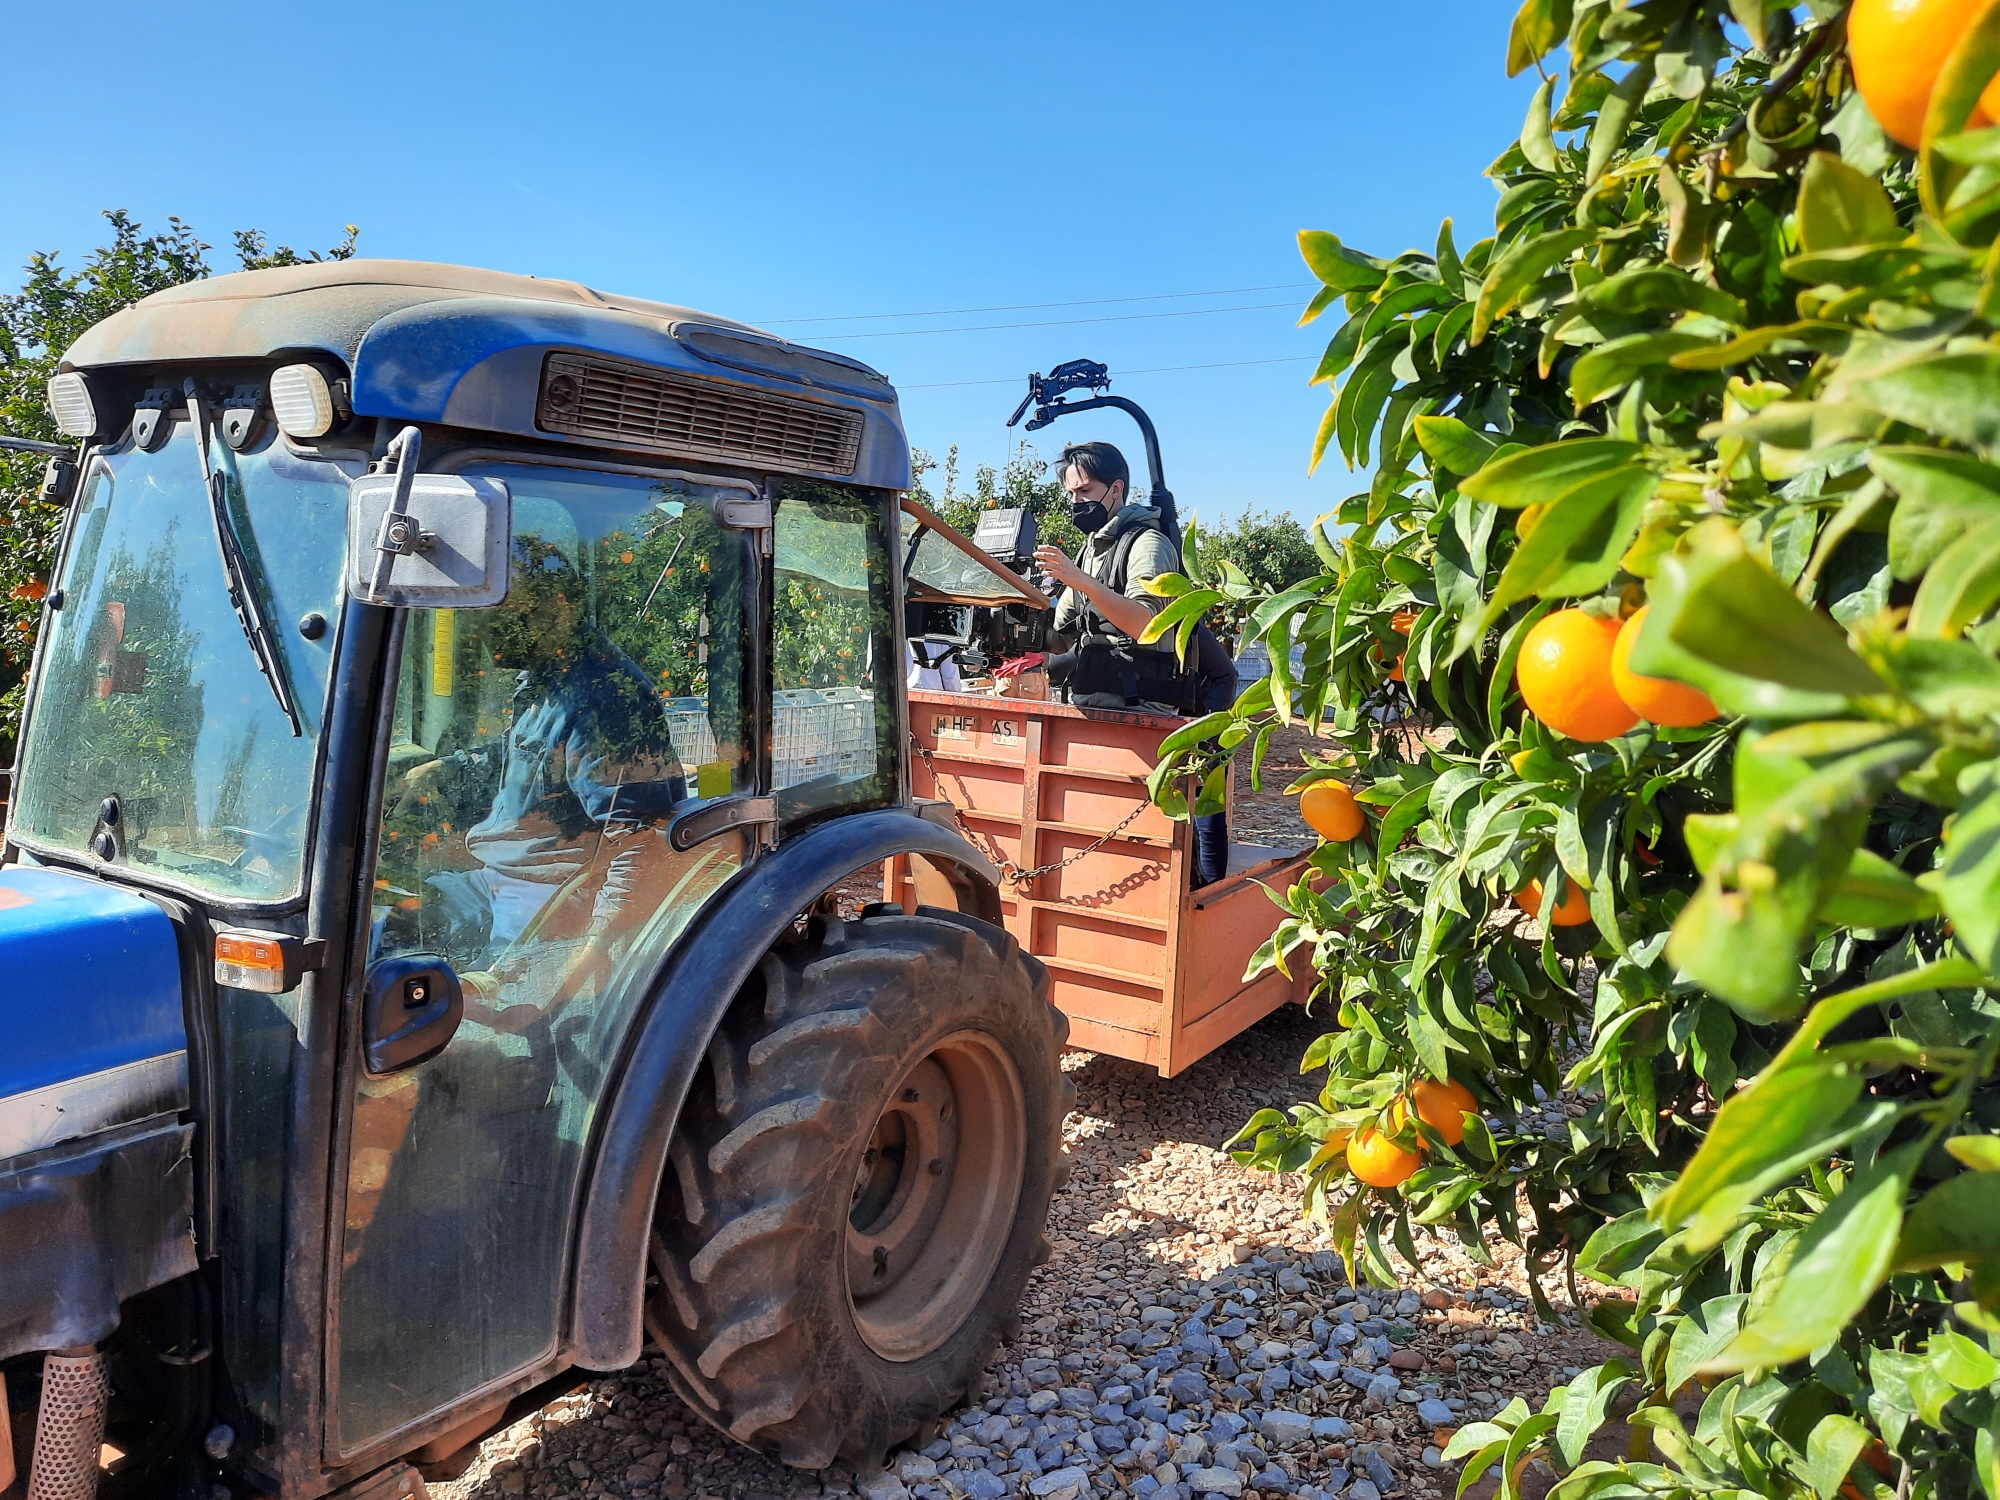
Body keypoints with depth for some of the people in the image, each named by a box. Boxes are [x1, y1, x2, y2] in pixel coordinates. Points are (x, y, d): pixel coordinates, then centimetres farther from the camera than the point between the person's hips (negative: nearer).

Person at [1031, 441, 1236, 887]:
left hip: (1141, 704, -8)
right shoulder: (1090, 549, 20)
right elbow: (1062, 630, 23)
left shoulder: (1146, 542, -7)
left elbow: (1145, 623, -25)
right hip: (1096, 700, 8)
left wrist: (1081, 581, -32)